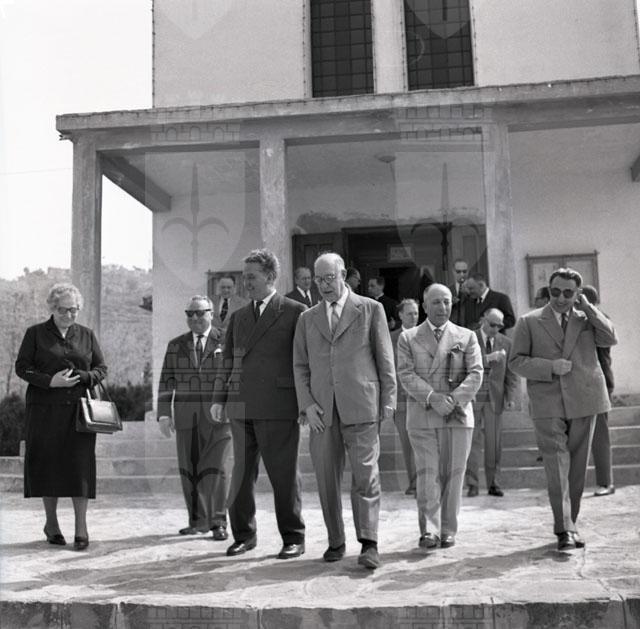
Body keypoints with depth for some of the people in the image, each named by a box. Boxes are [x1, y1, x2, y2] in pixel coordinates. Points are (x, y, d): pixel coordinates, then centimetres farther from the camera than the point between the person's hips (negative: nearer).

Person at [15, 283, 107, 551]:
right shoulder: (35, 333, 5)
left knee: (80, 466, -5)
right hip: (45, 409, -1)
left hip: (78, 408, 1)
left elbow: (101, 368, 12)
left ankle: (81, 527, 1)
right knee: (48, 464, 4)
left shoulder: (86, 335, 11)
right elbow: (21, 367, 0)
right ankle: (51, 523, 20)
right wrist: (50, 381, -15)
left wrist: (84, 377, -10)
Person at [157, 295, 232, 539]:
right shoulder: (175, 345, 11)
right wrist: (164, 414, 0)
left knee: (216, 469, -5)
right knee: (189, 471, 6)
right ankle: (198, 521, 17)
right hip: (186, 417, 3)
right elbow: (166, 381, 8)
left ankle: (218, 522, 5)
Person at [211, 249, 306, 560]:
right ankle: (243, 534, 23)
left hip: (278, 407, -5)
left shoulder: (295, 312, 1)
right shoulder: (237, 317, 17)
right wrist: (219, 398, 9)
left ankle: (293, 538, 15)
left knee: (284, 475, 2)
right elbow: (228, 361, 18)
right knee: (241, 473, 10)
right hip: (240, 406, 5)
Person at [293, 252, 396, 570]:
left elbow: (385, 359, 6)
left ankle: (369, 544, -3)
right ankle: (336, 541, 17)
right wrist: (306, 405, -1)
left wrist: (388, 400, 0)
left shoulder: (370, 309, 7)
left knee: (365, 475, -7)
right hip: (322, 411, 3)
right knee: (327, 480, 6)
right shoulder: (307, 319, 15)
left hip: (360, 406, -3)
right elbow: (300, 366, 12)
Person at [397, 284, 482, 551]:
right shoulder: (408, 338, 9)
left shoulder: (467, 337, 12)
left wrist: (454, 399, -13)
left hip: (458, 415, 1)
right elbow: (406, 375, -2)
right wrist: (432, 398, -16)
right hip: (421, 416, -1)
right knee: (427, 473, -5)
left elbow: (475, 374, 2)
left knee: (453, 474, 3)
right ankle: (429, 531, -1)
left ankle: (448, 530, 13)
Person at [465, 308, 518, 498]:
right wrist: (488, 358, -24)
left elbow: (510, 373, 8)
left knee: (494, 443, 4)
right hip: (472, 397, -2)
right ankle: (472, 484, 5)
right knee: (472, 441, -1)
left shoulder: (505, 343, 8)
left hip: (494, 398, 2)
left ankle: (493, 484, 13)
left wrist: (511, 397, -1)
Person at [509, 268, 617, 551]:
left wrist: (586, 306, -3)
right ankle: (564, 529, -9)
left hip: (583, 401, 3)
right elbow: (516, 361, 2)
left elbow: (610, 339, -2)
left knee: (577, 467, 9)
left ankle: (570, 523, 21)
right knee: (557, 466, -10)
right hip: (548, 405, -2)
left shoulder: (586, 319, 13)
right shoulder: (529, 322, 6)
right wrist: (550, 367, -12)